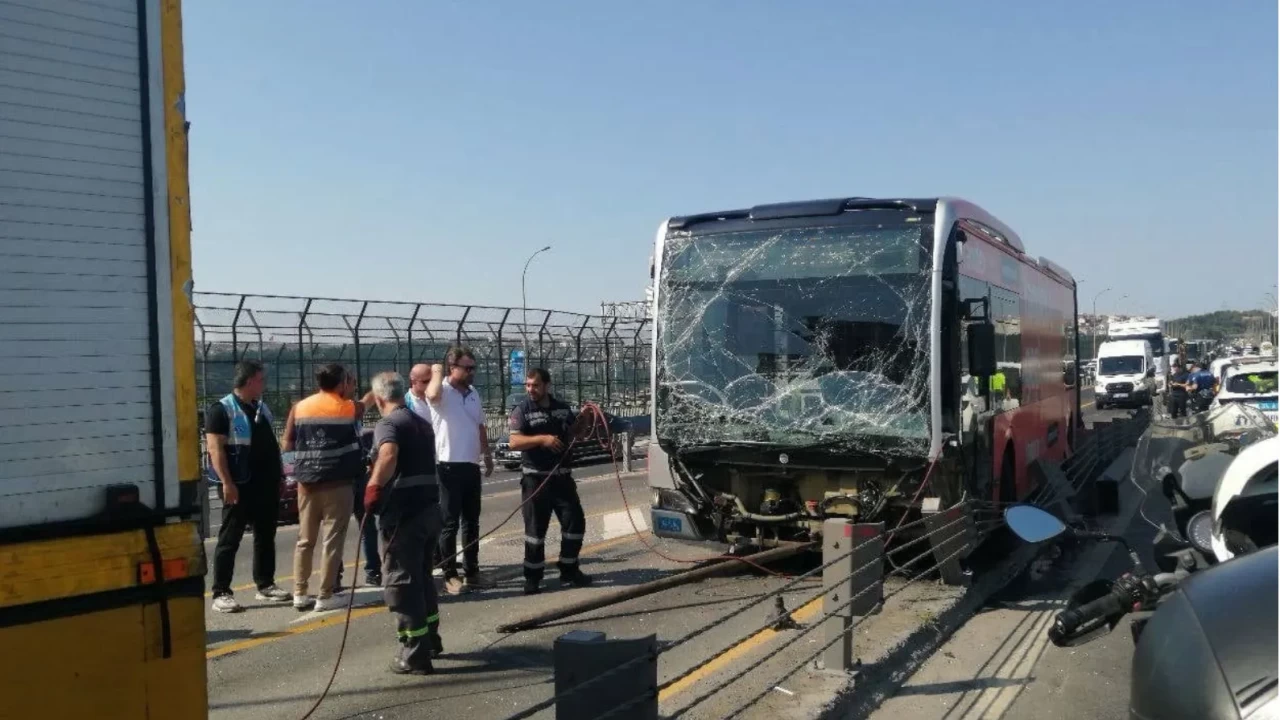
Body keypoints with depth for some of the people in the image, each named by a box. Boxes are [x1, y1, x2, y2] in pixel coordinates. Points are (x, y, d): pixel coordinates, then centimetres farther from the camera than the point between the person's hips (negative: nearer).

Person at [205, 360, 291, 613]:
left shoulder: (263, 408, 16)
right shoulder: (222, 409, -8)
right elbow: (215, 448, -15)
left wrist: (280, 475, 16)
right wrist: (227, 483, -21)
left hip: (267, 484, 7)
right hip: (240, 486, -7)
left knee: (266, 536, 12)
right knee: (230, 539, -2)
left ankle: (265, 586, 21)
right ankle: (221, 593, 2)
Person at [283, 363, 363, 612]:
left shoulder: (299, 407, 5)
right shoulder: (349, 407, -2)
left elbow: (287, 445, 6)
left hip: (306, 483, 4)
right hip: (337, 483, -4)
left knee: (305, 539, 13)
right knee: (332, 540, 0)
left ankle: (300, 594, 15)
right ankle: (325, 596, 1)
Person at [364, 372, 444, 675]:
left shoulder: (388, 424, -11)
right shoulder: (422, 423, 16)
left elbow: (388, 456, -33)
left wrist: (372, 489, -26)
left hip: (402, 513, -8)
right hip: (429, 507, 8)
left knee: (401, 581, 0)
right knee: (421, 575, 22)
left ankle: (415, 655, 2)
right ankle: (431, 639, 30)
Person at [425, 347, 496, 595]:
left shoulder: (473, 393, 12)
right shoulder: (443, 391, -11)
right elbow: (432, 394, -36)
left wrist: (488, 455, 22)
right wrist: (436, 372, -18)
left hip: (471, 466, 7)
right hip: (449, 466, -7)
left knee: (471, 522, 13)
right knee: (450, 523, 0)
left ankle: (472, 572, 22)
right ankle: (450, 575, 7)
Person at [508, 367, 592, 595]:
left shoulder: (563, 408, 8)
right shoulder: (521, 410, -6)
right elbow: (514, 442, -18)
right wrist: (542, 438, -30)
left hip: (561, 476, 4)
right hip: (535, 479, -4)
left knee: (575, 522, 6)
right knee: (535, 529, 1)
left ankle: (569, 571, 20)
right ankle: (532, 577, 10)